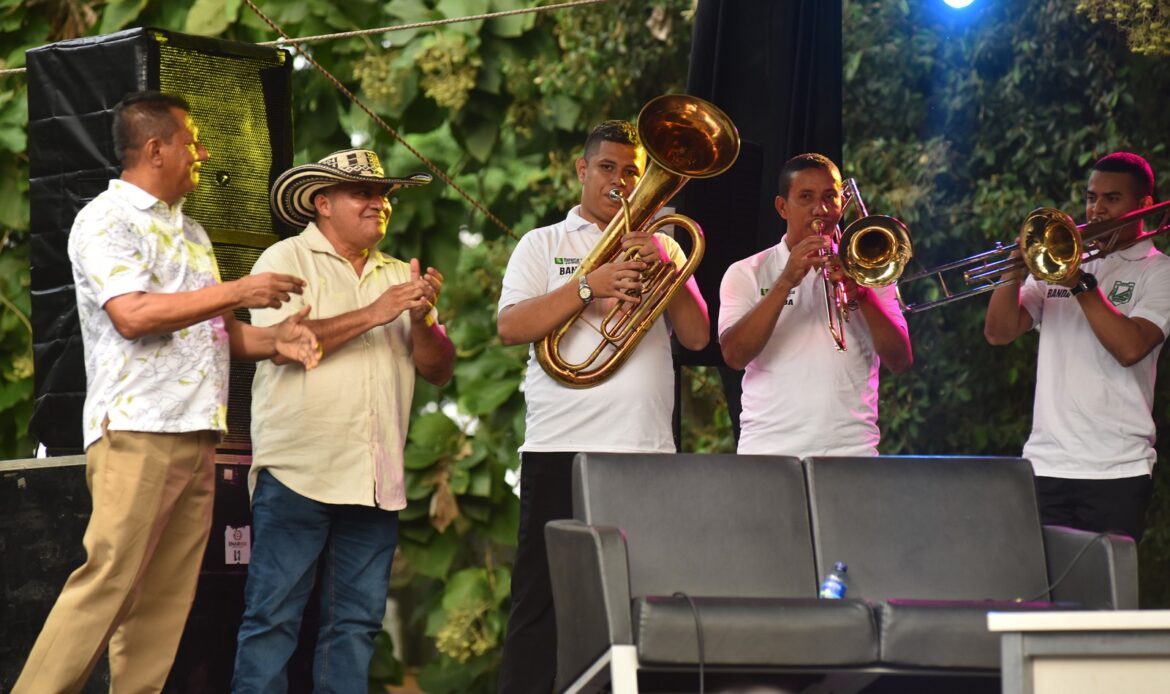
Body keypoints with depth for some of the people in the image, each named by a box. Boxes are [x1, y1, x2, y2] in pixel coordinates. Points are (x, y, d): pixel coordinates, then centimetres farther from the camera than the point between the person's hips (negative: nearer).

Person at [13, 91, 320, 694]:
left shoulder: (190, 233, 22)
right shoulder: (107, 220, -4)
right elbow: (132, 315, -18)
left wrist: (272, 340, 3)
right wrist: (237, 293, -15)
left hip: (196, 435, 8)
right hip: (136, 433, -8)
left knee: (166, 600, 4)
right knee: (107, 586, -14)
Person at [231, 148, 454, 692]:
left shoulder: (399, 276, 16)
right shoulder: (285, 260, 1)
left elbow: (439, 370, 11)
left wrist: (421, 319, -9)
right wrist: (374, 314, -16)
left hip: (375, 483, 5)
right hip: (298, 475, -5)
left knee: (357, 622, 7)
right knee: (273, 616, -5)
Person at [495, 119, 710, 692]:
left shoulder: (662, 248, 17)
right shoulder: (544, 244, 9)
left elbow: (697, 336, 7)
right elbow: (509, 327, -6)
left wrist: (665, 268, -7)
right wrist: (589, 286, -15)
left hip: (647, 451, 3)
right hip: (561, 449, -3)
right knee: (543, 599, -3)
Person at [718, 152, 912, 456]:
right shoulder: (746, 273, 8)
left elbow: (900, 361, 1)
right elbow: (734, 355, -8)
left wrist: (862, 296, -13)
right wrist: (785, 283, -16)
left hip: (851, 449, 1)